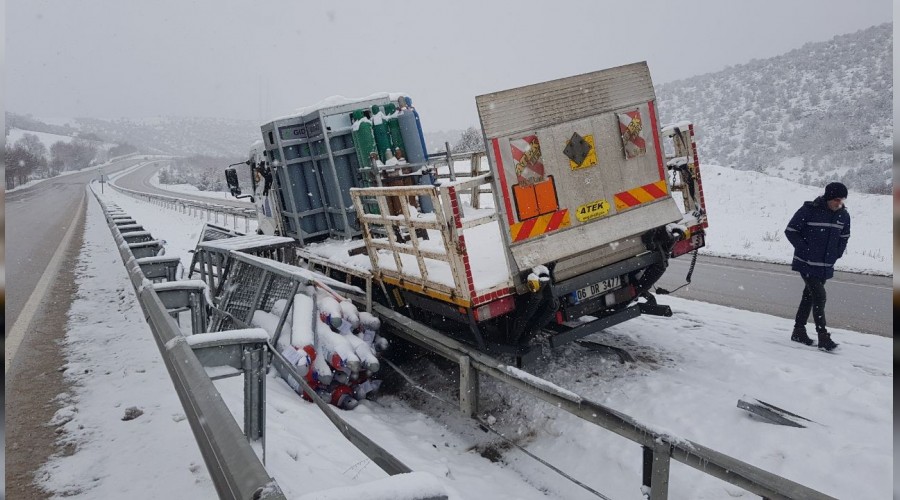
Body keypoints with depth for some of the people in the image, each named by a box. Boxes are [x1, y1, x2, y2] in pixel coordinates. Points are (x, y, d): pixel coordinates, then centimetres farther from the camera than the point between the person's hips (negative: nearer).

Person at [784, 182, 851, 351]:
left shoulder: (843, 215, 3)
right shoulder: (809, 210, -15)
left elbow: (844, 237, 18)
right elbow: (790, 231, -9)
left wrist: (836, 255, 7)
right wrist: (805, 250, -12)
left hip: (826, 266, 6)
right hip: (807, 264, -6)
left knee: (809, 296, 13)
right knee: (819, 296, -12)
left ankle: (799, 331, 24)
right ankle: (823, 337, -8)